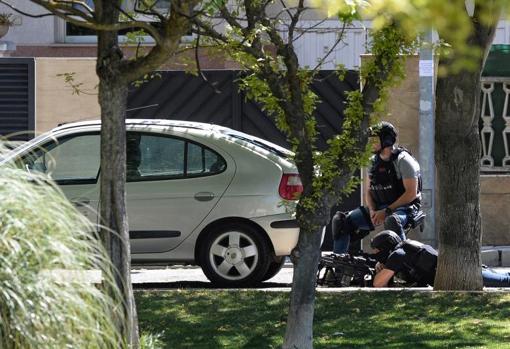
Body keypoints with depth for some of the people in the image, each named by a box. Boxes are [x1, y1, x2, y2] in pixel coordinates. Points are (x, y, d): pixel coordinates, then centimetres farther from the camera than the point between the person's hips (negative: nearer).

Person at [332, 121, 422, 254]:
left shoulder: (403, 160, -11)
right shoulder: (374, 161, 10)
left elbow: (411, 193, -16)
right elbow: (368, 191, 14)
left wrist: (387, 211, -20)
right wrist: (372, 211, -7)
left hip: (404, 207, -7)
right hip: (378, 208, 7)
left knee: (392, 221, -44)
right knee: (340, 220, -8)